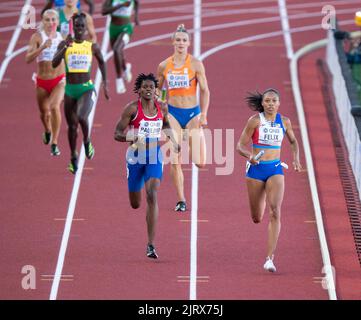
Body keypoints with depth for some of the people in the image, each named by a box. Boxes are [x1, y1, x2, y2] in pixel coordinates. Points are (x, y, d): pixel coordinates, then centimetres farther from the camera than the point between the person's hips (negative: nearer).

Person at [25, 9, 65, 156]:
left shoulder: (61, 37, 1)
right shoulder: (37, 37, -7)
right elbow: (28, 58, -19)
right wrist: (42, 47, -30)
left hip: (59, 80, -1)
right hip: (42, 81, 1)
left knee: (55, 107, -24)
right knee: (44, 112, 16)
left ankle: (54, 143, -16)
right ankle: (48, 130, 52)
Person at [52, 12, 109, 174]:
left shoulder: (92, 47, 0)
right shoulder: (65, 44, -1)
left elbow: (101, 62, 18)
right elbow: (54, 64, -12)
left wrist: (105, 83, 19)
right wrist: (65, 47, -23)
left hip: (87, 89, -2)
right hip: (70, 90, 2)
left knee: (82, 118, -28)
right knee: (72, 126, 10)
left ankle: (87, 141, 4)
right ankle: (73, 157, 32)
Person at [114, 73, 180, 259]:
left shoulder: (162, 108, 2)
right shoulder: (132, 108, -9)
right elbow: (117, 134, -9)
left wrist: (173, 141, 11)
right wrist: (128, 137, -30)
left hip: (155, 156, 1)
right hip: (136, 156, -1)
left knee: (152, 197, -19)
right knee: (135, 204, 10)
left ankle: (151, 245, -19)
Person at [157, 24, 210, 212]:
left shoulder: (195, 64, -4)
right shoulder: (164, 66, 2)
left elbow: (205, 91, -5)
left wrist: (204, 115, -14)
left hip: (192, 112, -1)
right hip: (172, 113, 1)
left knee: (200, 163, -6)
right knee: (174, 161, -7)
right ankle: (181, 200, 5)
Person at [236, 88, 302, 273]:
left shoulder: (284, 122, 1)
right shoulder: (255, 121, -7)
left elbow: (293, 141, 19)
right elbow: (241, 145, -5)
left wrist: (296, 159, 1)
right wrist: (249, 156, -27)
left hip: (275, 169, 1)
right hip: (256, 169, -1)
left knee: (275, 213, -17)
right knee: (257, 218, 11)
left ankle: (270, 258, -17)